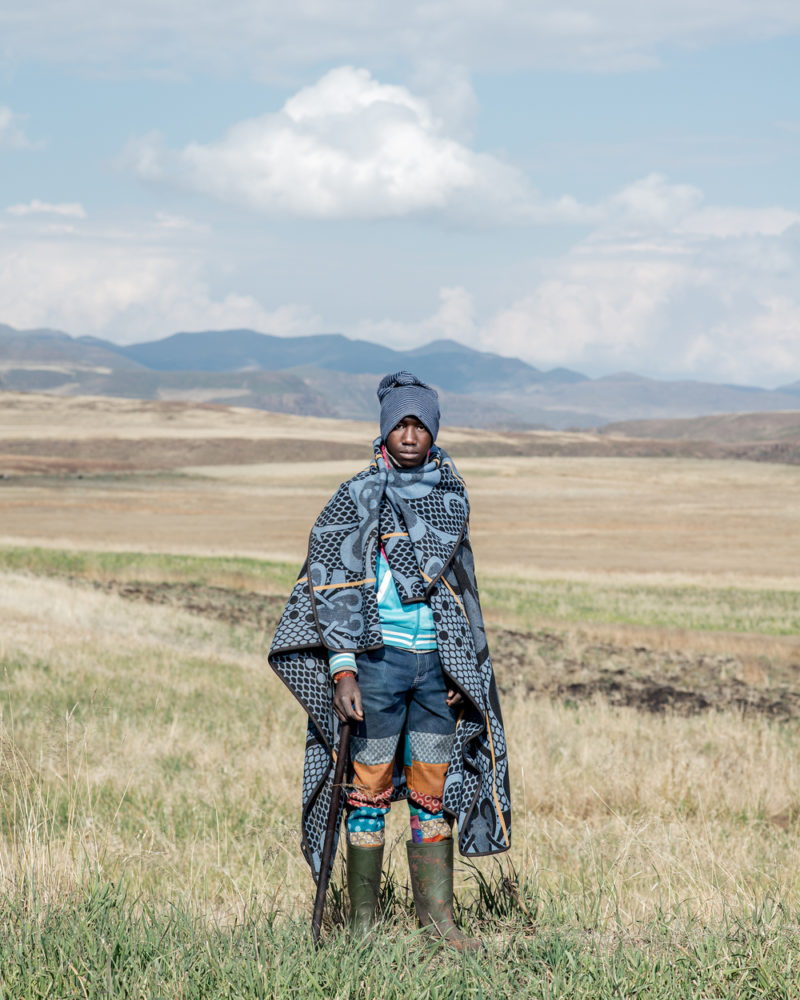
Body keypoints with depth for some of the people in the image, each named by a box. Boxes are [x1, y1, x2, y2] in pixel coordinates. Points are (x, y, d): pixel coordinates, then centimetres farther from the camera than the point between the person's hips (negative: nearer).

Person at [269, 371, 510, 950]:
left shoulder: (452, 493, 10)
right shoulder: (359, 497, -4)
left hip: (436, 661, 4)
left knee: (434, 790, 7)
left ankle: (437, 914, 14)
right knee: (370, 788, 0)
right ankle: (364, 922, 7)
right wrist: (343, 668, -15)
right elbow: (333, 586, -7)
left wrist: (463, 672, 14)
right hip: (378, 658, -4)